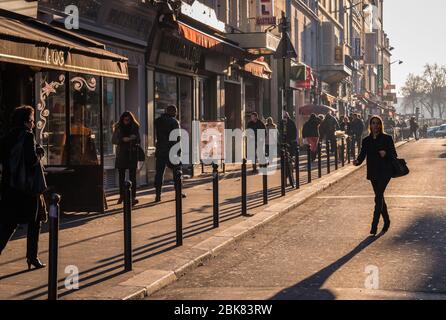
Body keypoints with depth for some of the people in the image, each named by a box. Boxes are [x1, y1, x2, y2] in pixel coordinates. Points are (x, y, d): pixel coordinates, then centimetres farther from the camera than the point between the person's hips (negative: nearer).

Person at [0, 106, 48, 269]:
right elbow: (32, 160, -19)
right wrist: (39, 153, 0)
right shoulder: (28, 136, -12)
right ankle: (32, 256, 11)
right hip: (28, 185, -6)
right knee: (35, 221, 9)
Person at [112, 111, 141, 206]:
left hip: (132, 154, -1)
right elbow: (113, 140, -1)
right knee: (121, 176, 4)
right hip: (121, 154, 1)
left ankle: (133, 197, -9)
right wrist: (123, 139, -16)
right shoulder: (118, 128, 5)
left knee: (132, 176, -8)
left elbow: (139, 141, 7)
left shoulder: (135, 127, 4)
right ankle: (121, 195, 17)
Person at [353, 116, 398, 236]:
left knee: (378, 197, -14)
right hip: (373, 173, 5)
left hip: (385, 172, -5)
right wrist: (357, 161, -20)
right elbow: (362, 155, 1)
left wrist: (385, 154, -22)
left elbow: (394, 155, -2)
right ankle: (386, 221, 31)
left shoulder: (387, 138, -3)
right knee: (380, 197, 14)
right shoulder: (366, 141, 7)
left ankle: (374, 226, -13)